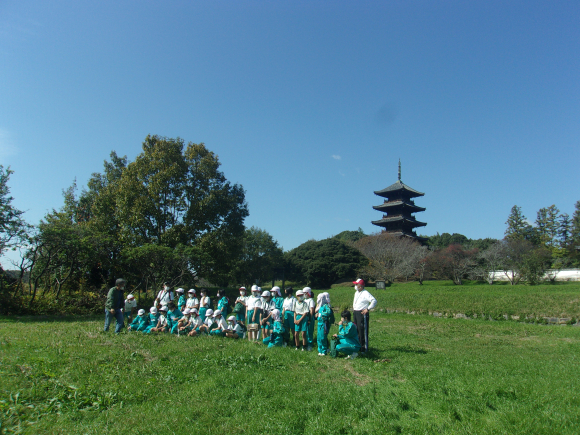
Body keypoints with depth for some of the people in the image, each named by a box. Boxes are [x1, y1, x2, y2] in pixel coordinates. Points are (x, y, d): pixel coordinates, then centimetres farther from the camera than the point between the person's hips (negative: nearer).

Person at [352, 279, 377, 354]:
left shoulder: (365, 294, -14)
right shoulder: (356, 293, 16)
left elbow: (374, 301, -23)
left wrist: (368, 309, -21)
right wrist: (353, 308, 19)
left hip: (362, 314, -10)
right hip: (356, 313, 10)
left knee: (363, 332, -5)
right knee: (356, 331, 15)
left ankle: (364, 349, 2)